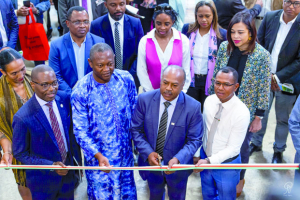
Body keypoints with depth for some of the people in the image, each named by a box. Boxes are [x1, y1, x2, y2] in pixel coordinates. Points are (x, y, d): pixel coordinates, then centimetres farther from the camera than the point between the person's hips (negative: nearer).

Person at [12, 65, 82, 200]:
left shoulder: (65, 99, -12)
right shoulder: (23, 118, -26)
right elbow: (20, 154, -14)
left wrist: (78, 159, 4)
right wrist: (50, 166, -20)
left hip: (68, 171, 4)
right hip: (43, 179, -4)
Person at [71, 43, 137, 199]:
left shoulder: (126, 79, -10)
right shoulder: (81, 91, -18)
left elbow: (135, 111, 3)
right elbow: (80, 130, -14)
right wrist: (98, 155, -25)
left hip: (125, 151, 3)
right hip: (97, 154, -3)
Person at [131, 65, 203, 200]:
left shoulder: (193, 107, -21)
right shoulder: (145, 99, -17)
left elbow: (195, 140, -15)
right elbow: (136, 129, -9)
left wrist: (178, 159, -30)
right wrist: (148, 153, -22)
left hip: (177, 165, -1)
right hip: (151, 162, 1)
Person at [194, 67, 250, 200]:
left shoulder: (242, 113, -26)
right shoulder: (209, 101, -10)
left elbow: (233, 148, -22)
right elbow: (203, 129, 1)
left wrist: (209, 161, -28)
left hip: (226, 163, -4)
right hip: (205, 156, 4)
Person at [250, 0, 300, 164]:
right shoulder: (270, 17, -5)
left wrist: (278, 77, -18)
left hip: (286, 81, -2)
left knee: (283, 119, 13)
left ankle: (279, 150, 36)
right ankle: (256, 143, 40)